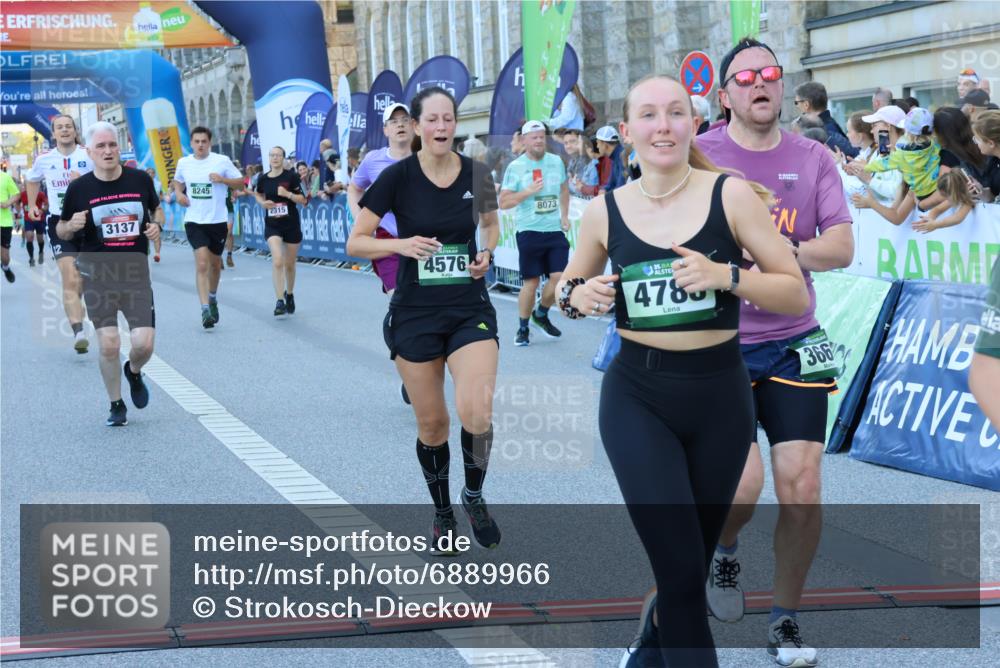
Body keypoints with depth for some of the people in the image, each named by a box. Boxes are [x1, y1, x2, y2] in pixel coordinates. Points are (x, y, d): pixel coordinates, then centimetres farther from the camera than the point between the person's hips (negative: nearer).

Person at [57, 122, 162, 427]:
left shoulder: (140, 179, 0)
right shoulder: (79, 188, -3)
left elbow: (156, 209, 19)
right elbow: (61, 230, 7)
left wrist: (157, 224, -3)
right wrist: (71, 225, -15)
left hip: (136, 272, 1)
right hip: (97, 273, -1)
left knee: (144, 343, -9)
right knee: (109, 345, -7)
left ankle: (134, 372, 28)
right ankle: (116, 405, 15)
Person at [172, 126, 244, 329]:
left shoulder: (222, 161, -6)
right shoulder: (183, 163, 2)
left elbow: (240, 182, -1)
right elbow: (177, 182, 21)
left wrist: (222, 179, -17)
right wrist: (179, 193, 0)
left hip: (218, 221, 0)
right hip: (194, 221, 0)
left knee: (215, 264, 17)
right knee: (202, 264, -15)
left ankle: (212, 298, 42)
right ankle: (205, 309, -17)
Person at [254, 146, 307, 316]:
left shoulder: (291, 176, -7)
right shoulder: (263, 179, 0)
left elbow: (303, 200, -6)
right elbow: (258, 195, 20)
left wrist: (287, 194, -22)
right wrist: (263, 203, -1)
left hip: (291, 225, 0)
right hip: (272, 226, 0)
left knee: (289, 264, 12)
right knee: (277, 261, -19)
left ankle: (289, 294, 37)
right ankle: (279, 301, -18)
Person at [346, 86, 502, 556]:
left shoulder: (476, 174, -2)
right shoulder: (398, 177, -8)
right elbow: (355, 242, -5)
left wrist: (487, 251, -3)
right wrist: (402, 244, -22)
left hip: (471, 310, 1)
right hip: (416, 314, 0)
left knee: (477, 415, -18)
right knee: (432, 423, 7)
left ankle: (475, 497, 11)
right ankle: (442, 514, 30)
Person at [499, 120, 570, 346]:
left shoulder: (556, 162, 9)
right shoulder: (515, 167, -4)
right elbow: (503, 202, -6)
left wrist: (564, 215, 12)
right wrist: (528, 192, -18)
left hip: (555, 230, 4)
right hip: (529, 231, -4)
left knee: (559, 276, -4)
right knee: (531, 281, -1)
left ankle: (541, 315, 22)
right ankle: (522, 329, 14)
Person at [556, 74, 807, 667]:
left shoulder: (731, 195, -5)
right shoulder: (605, 210, 0)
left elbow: (798, 294, -5)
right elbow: (569, 285, 17)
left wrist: (725, 276, -21)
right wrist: (577, 297, -7)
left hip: (720, 396, 1)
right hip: (637, 398, -1)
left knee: (693, 566, 14)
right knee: (682, 570, -12)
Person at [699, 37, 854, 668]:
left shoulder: (813, 159, 4)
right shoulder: (698, 156, -3)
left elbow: (842, 246, -3)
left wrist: (781, 252, -20)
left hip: (794, 343, 3)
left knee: (801, 485, -4)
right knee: (744, 482, -14)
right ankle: (723, 553, 23)